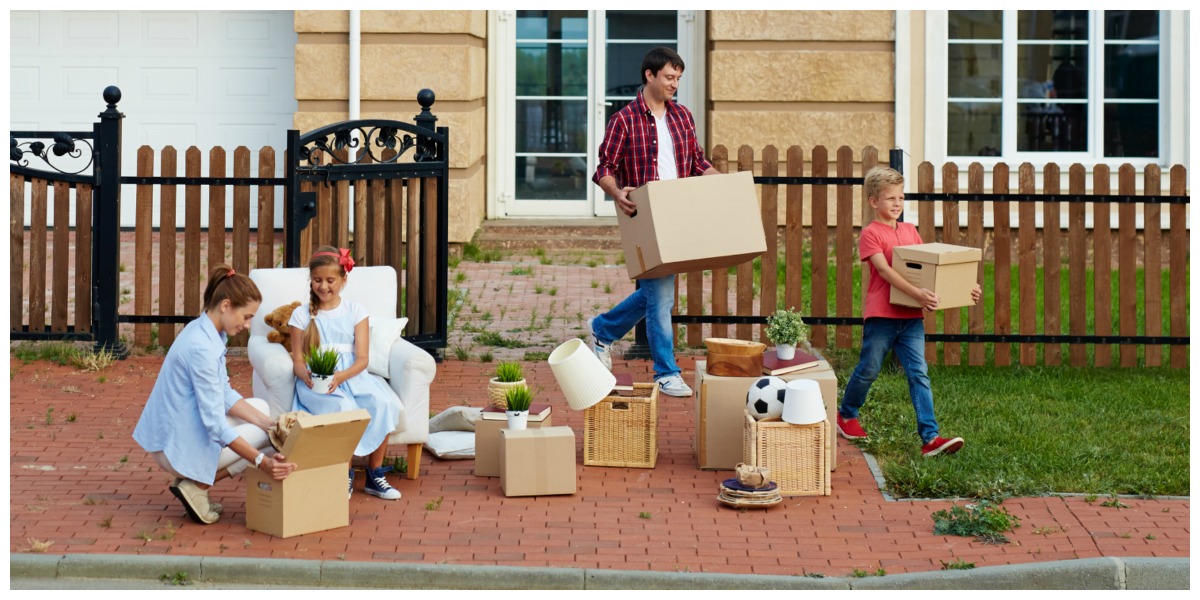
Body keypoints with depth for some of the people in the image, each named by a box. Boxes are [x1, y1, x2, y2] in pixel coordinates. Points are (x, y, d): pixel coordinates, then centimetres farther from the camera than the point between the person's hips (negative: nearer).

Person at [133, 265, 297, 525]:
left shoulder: (203, 331, 4)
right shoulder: (202, 348, -25)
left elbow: (225, 396, 9)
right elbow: (216, 425, -27)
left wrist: (268, 422, -2)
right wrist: (262, 461, -32)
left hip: (178, 430, 9)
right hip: (177, 447, -9)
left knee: (261, 407, 16)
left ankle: (195, 480, 10)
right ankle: (197, 486, -2)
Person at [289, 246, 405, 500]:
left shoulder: (355, 311, 8)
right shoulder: (301, 315, 7)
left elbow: (362, 358, -1)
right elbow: (297, 360, 3)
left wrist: (341, 377, -21)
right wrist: (306, 375, -22)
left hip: (351, 376, 2)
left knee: (382, 402, -28)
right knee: (344, 407, -34)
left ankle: (375, 475, -13)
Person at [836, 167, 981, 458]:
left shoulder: (910, 231, 13)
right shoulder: (870, 233, -6)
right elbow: (884, 271, -18)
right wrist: (917, 293, -31)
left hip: (911, 316, 5)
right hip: (881, 314, -4)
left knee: (919, 374, -4)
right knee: (868, 371, 9)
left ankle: (930, 437, -10)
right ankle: (846, 414, 35)